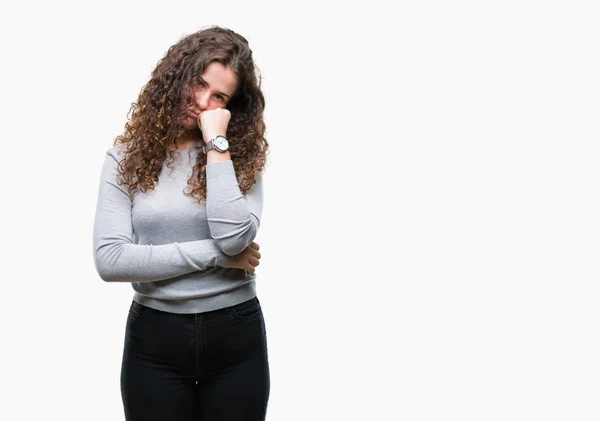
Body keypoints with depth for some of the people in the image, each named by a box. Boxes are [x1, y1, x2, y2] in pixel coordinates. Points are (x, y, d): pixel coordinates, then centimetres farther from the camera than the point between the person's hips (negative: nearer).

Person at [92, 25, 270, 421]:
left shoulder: (242, 154, -2)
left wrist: (217, 144, -16)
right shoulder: (128, 155, -2)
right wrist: (216, 254, -14)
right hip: (154, 339, 0)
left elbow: (235, 238, -19)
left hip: (236, 335, 0)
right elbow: (109, 259, -13)